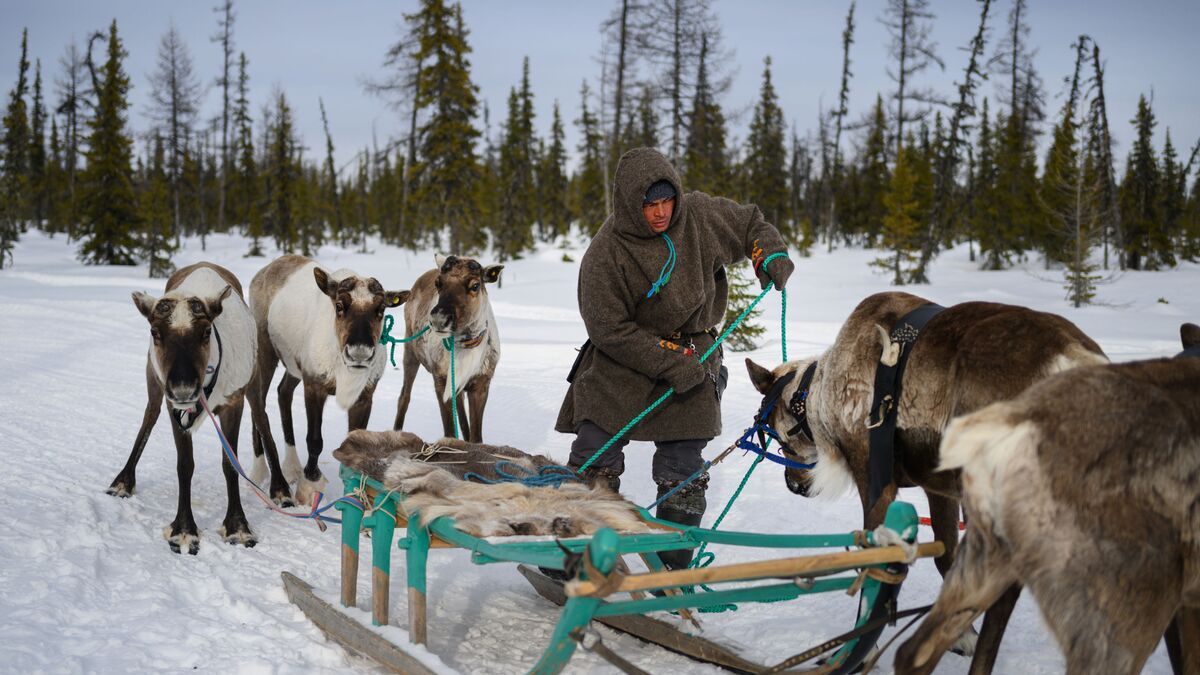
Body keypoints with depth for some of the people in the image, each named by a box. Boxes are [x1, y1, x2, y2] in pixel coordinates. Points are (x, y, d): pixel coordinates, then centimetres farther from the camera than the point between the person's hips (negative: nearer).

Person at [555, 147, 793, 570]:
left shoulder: (700, 215, -7)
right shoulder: (605, 254, -19)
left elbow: (750, 223, 13)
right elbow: (610, 329, -17)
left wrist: (772, 255, -7)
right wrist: (669, 364, -22)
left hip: (692, 355, 3)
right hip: (622, 359, -2)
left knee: (682, 475, 1)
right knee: (594, 464, -6)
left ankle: (673, 566, 12)